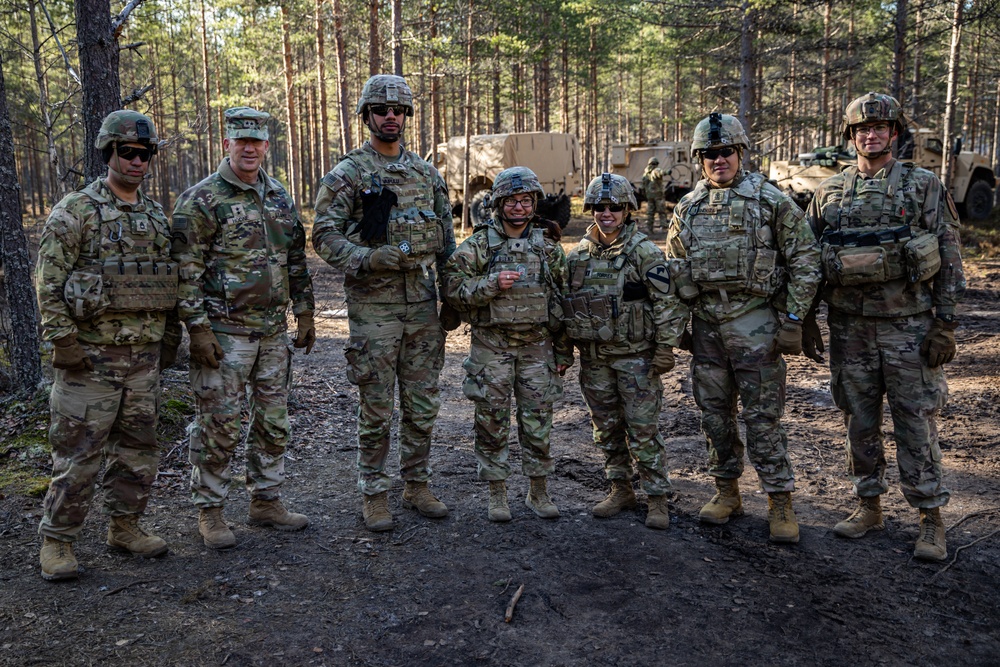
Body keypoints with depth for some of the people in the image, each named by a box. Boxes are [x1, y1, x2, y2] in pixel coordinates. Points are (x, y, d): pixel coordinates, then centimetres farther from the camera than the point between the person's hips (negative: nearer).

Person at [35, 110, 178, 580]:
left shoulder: (157, 216, 12)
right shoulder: (74, 212, -6)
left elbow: (169, 280, 17)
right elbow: (48, 281, -9)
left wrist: (170, 337, 13)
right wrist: (63, 341, -15)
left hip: (145, 356, 6)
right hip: (91, 355, -6)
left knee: (137, 446, 13)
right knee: (78, 452, 0)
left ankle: (125, 526, 27)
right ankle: (57, 541, 14)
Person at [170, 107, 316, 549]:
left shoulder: (280, 198, 12)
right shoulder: (200, 200, -8)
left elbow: (296, 260, 17)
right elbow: (186, 269, -12)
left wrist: (305, 314, 14)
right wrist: (197, 327, -17)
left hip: (273, 330, 6)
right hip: (224, 332, -6)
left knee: (273, 421, 12)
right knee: (218, 426, 0)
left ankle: (266, 502, 26)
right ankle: (209, 512, 15)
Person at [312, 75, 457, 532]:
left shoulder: (427, 173, 12)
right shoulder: (346, 175, -2)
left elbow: (447, 240, 15)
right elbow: (324, 236, -7)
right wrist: (368, 259, -23)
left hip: (423, 304, 5)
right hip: (373, 305, -4)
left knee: (423, 404, 11)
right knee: (377, 409, 2)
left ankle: (417, 485, 25)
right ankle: (374, 494, 16)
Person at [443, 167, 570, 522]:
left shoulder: (548, 246, 7)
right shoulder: (478, 244, -1)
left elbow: (562, 300, 10)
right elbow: (454, 289, -6)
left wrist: (564, 350, 8)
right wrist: (492, 284, -20)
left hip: (537, 346, 2)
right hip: (491, 347, -2)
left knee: (538, 421, 7)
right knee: (492, 421, 5)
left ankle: (539, 491, 23)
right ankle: (497, 493, 19)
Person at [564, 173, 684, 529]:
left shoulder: (644, 251, -7)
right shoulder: (578, 254, 9)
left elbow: (666, 302, -9)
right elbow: (568, 303, 16)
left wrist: (665, 347, -13)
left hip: (636, 356, -5)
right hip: (594, 358, 5)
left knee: (643, 429, -1)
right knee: (606, 428, 13)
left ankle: (657, 498, 10)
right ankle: (620, 490, 27)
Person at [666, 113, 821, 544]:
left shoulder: (770, 200, -3)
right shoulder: (688, 208, 10)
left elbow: (804, 261, -3)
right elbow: (672, 267, 18)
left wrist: (793, 319, -9)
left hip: (754, 322, -4)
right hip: (705, 325, 5)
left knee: (763, 416, -2)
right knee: (715, 413, 11)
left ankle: (780, 502, 9)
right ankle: (727, 493, 25)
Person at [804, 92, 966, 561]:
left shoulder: (924, 187, 0)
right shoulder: (829, 192, 7)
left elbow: (949, 258, -1)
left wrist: (946, 324, -8)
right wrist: (807, 321, 7)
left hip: (908, 325, -3)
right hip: (849, 327, 3)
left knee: (916, 423, 1)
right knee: (859, 421, 10)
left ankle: (931, 518, 14)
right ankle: (869, 506, 25)